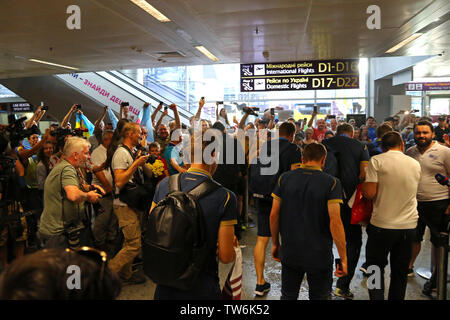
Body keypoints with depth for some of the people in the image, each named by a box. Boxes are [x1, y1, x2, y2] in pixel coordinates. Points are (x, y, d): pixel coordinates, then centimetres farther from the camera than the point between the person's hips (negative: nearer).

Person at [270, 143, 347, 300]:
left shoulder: (284, 178, -3)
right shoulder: (331, 183, -12)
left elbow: (274, 214, -1)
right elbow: (335, 221, -18)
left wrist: (275, 243, 10)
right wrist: (343, 258, -11)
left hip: (289, 253, 3)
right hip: (319, 256, -2)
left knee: (288, 295, 20)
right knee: (319, 296, 17)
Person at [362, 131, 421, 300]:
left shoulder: (377, 160, -9)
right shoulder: (415, 164, 6)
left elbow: (370, 193, -15)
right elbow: (410, 191, 15)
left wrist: (363, 185, 5)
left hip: (382, 224, -4)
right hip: (409, 225, 4)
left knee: (375, 267, 11)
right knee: (400, 271, 16)